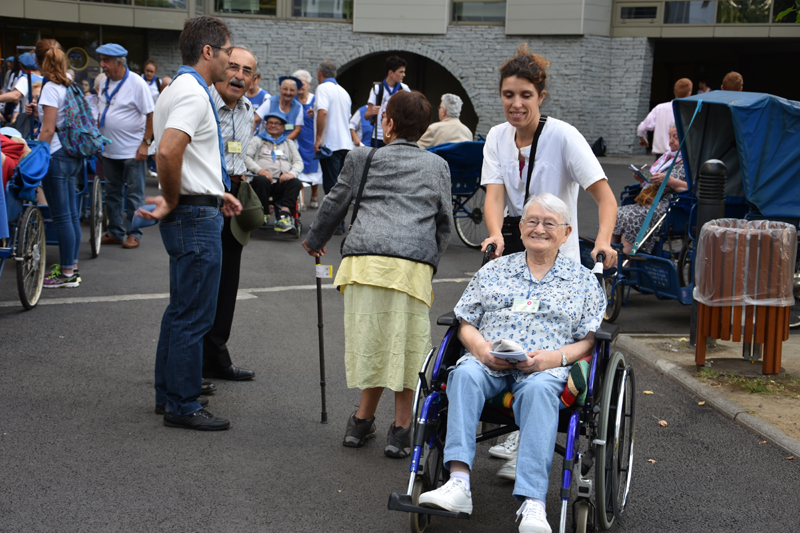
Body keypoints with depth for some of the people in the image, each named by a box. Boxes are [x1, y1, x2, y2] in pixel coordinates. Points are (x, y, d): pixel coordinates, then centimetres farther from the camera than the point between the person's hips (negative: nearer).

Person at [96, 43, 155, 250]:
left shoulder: (136, 83, -12)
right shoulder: (104, 82, 8)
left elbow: (150, 114, -12)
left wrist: (146, 143, -17)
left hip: (132, 151, -7)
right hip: (109, 150, 7)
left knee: (134, 194, 2)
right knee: (112, 193, 12)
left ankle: (133, 233, 11)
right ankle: (115, 232, 22)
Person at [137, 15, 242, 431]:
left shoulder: (177, 90, 17)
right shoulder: (193, 94, -17)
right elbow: (167, 154, -32)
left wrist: (217, 192, 19)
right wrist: (174, 200, -16)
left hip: (189, 213, 11)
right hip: (198, 216, -11)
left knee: (182, 309, 19)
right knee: (193, 315, -4)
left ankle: (168, 392, 29)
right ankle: (182, 407, 3)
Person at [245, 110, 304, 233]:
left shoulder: (289, 143, 29)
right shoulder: (258, 140, 21)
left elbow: (299, 162, 16)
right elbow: (246, 157, 5)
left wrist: (292, 173, -8)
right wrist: (259, 170, -14)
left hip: (282, 181, 2)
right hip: (264, 178, -2)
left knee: (296, 183, -31)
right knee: (262, 180, -38)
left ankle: (283, 215, -44)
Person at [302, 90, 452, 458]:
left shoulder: (363, 158, 16)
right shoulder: (438, 166, 20)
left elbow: (336, 203, 24)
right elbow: (444, 222, 20)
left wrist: (315, 240, 39)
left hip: (365, 259, 0)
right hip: (414, 263, 0)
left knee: (372, 337, 9)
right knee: (405, 343, 5)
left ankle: (363, 420, 17)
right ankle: (401, 428, 9)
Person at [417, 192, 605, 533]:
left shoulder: (583, 281, 18)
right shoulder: (493, 271, 22)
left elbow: (590, 340, 9)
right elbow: (465, 324, 19)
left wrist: (554, 357, -10)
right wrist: (480, 347, -4)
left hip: (546, 368, -2)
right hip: (488, 361, 2)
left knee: (538, 389, -39)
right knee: (465, 374, -34)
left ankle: (532, 504, -48)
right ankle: (459, 483, -44)